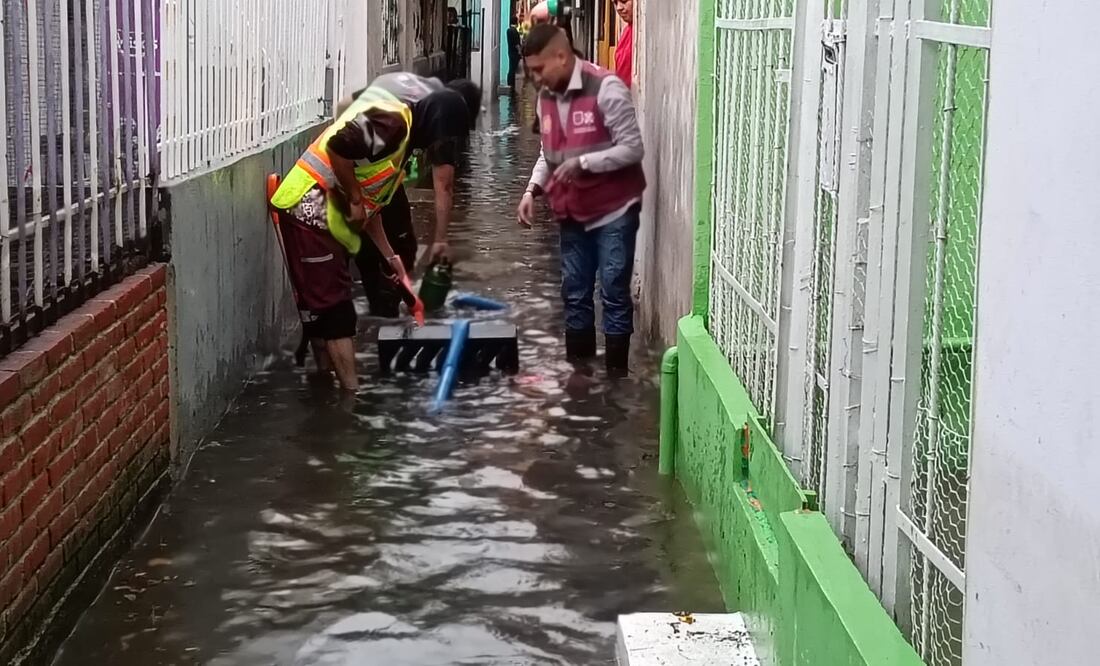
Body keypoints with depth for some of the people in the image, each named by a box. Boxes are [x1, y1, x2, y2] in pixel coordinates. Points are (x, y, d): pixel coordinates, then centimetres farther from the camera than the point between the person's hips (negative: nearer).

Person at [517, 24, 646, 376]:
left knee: (614, 291, -2)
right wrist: (533, 189, -1)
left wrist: (582, 163, -26)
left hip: (614, 210, -7)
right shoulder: (546, 98, 5)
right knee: (574, 292, 13)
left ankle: (616, 371, 6)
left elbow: (633, 148, -18)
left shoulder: (606, 89, -18)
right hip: (573, 213, 7)